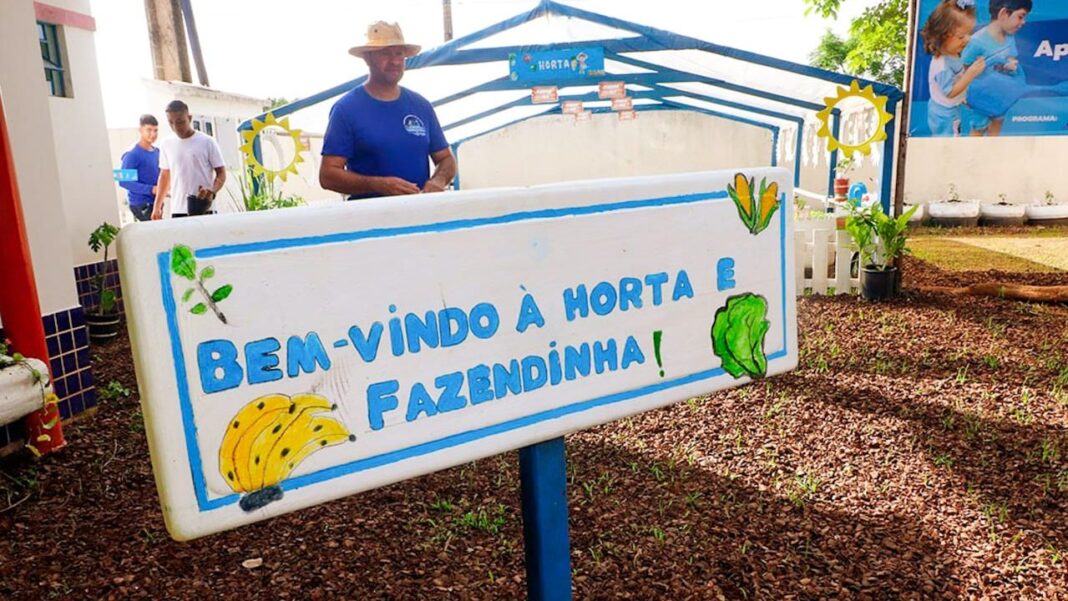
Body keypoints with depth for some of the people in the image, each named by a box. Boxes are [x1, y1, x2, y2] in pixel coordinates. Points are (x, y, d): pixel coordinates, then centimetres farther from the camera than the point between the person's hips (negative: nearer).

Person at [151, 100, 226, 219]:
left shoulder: (207, 142, -2)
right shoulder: (166, 144, 10)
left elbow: (221, 173, 0)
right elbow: (164, 176, 19)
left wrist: (212, 191, -21)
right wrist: (157, 207, 16)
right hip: (177, 210, 3)